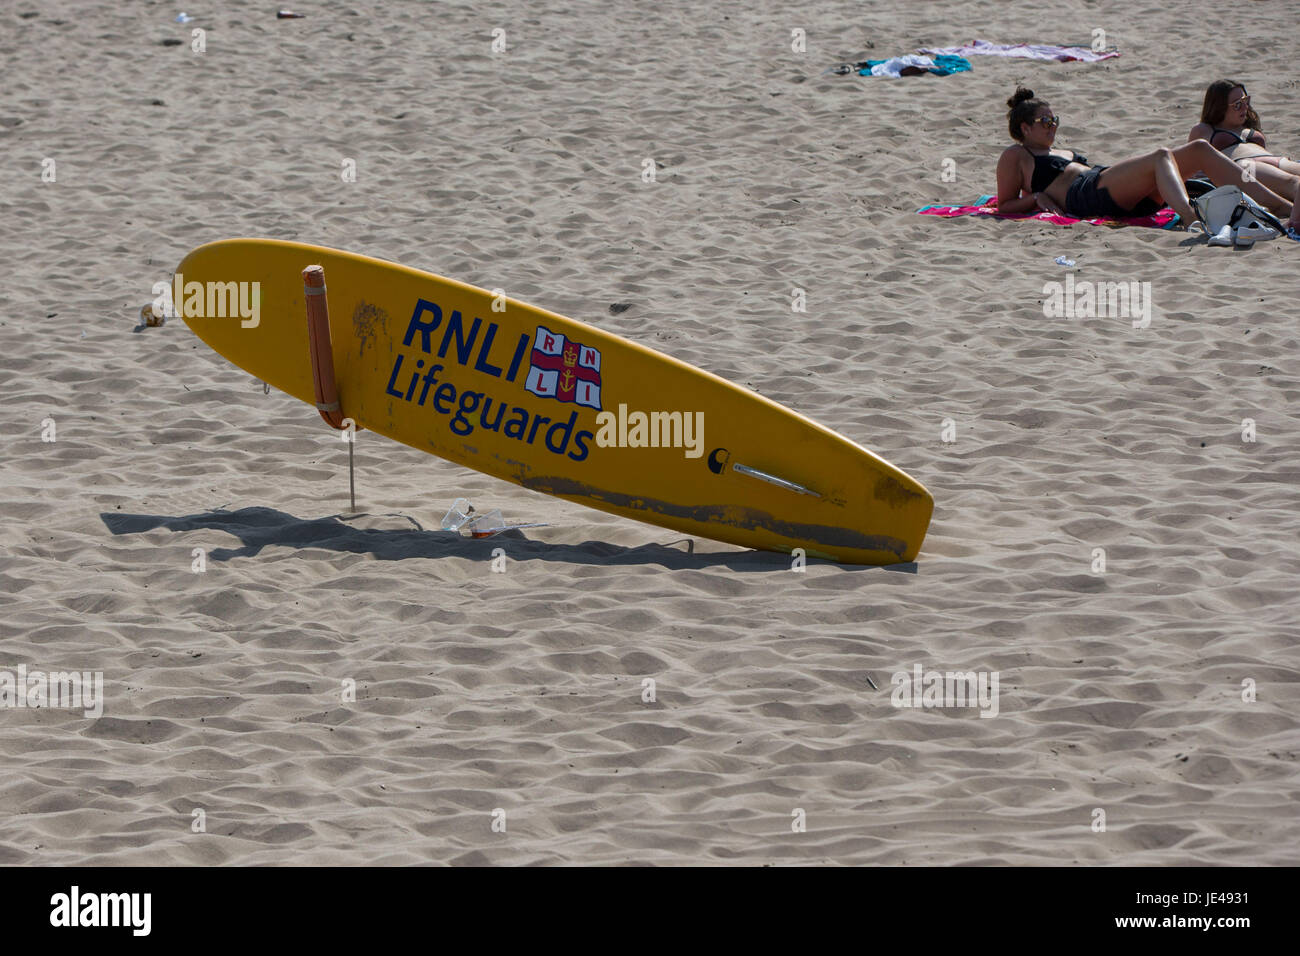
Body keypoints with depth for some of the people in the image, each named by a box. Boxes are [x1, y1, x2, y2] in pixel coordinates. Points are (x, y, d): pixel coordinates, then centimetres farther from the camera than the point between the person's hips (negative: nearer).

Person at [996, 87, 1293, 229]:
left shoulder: (1062, 153, 38)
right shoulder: (1015, 156, 14)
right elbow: (1004, 205, 8)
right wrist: (1037, 197, -8)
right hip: (1090, 194, -9)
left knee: (1200, 149, -7)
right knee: (1161, 155, -32)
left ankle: (1282, 206, -19)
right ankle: (1191, 221, -62)